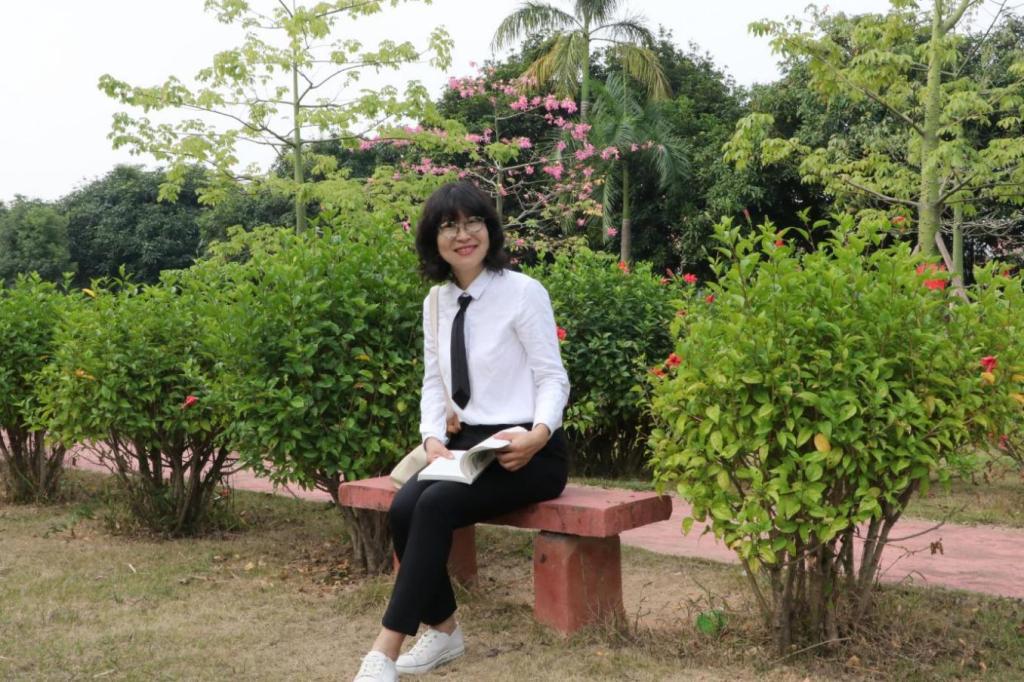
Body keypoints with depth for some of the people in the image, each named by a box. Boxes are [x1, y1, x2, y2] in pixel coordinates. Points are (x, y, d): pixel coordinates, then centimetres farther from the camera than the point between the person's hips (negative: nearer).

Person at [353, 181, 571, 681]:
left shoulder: (524, 292, -9)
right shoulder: (437, 302, 10)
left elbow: (552, 378, -10)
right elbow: (434, 383, 10)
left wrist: (538, 434, -29)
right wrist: (433, 439, -10)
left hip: (526, 451, -5)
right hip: (466, 446, 6)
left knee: (436, 506, -28)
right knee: (404, 506, -21)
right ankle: (443, 631, -1)